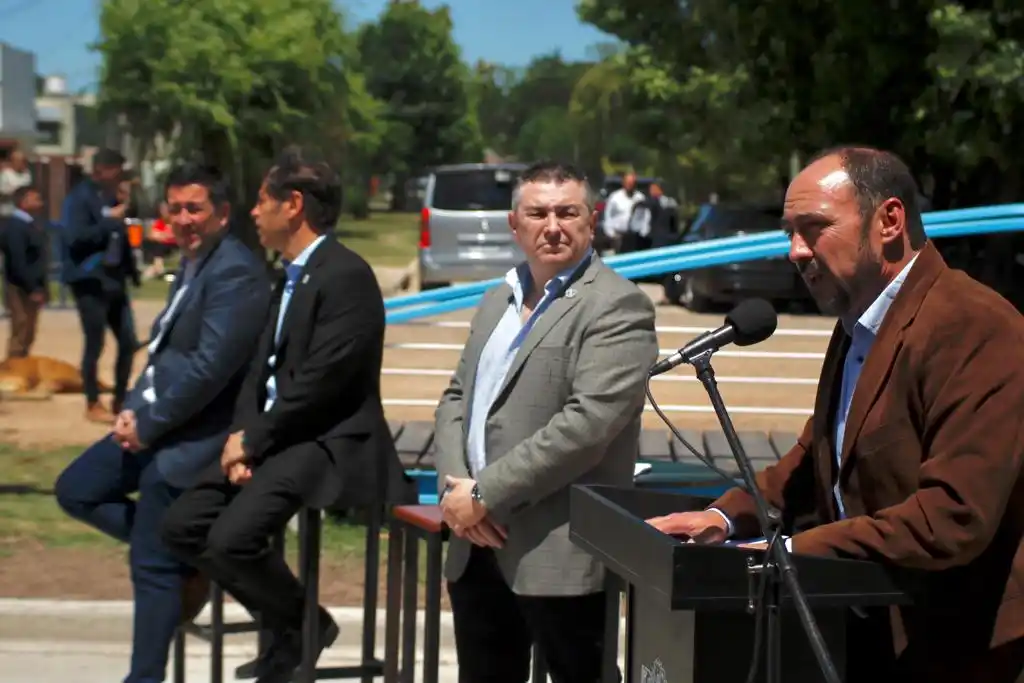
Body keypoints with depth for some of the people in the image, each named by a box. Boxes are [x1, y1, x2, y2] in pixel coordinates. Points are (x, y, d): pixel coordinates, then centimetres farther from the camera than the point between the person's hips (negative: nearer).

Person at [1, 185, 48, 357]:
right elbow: (18, 263, -23)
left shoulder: (32, 224, 11)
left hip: (33, 288, 9)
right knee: (20, 336, -6)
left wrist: (42, 288, 12)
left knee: (27, 336, 15)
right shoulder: (14, 226, -18)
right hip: (22, 290, -9)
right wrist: (32, 289, -21)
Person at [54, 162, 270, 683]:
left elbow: (210, 366, -24)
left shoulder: (235, 271, -18)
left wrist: (148, 425, -17)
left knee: (152, 565, -3)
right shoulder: (192, 264, 13)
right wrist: (134, 408, 2)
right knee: (75, 491, 13)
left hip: (191, 438, -10)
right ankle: (185, 556, 19)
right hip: (154, 424, 10)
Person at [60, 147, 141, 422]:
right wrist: (110, 221, -18)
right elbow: (75, 238, -19)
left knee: (128, 341, 8)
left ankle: (119, 400, 19)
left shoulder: (111, 197, 14)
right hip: (90, 280, -8)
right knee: (94, 343, -2)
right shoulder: (80, 197, -9)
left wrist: (131, 269, 9)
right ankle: (93, 405, 10)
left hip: (114, 279, 8)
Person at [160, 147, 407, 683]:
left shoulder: (346, 275, -14)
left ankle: (305, 624, 2)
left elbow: (320, 381, -20)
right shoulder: (292, 276, 16)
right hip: (275, 438, 10)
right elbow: (264, 366, 13)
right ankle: (284, 619, 14)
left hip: (327, 442, -9)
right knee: (182, 525, 0)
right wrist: (243, 435, -4)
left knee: (232, 538, -25)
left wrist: (253, 440, -14)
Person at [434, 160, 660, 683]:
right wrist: (455, 489, -3)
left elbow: (587, 423, -20)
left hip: (560, 553, -8)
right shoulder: (498, 299, 17)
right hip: (478, 546, 8)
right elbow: (457, 397, 16)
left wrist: (485, 494, -17)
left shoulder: (617, 306, -10)